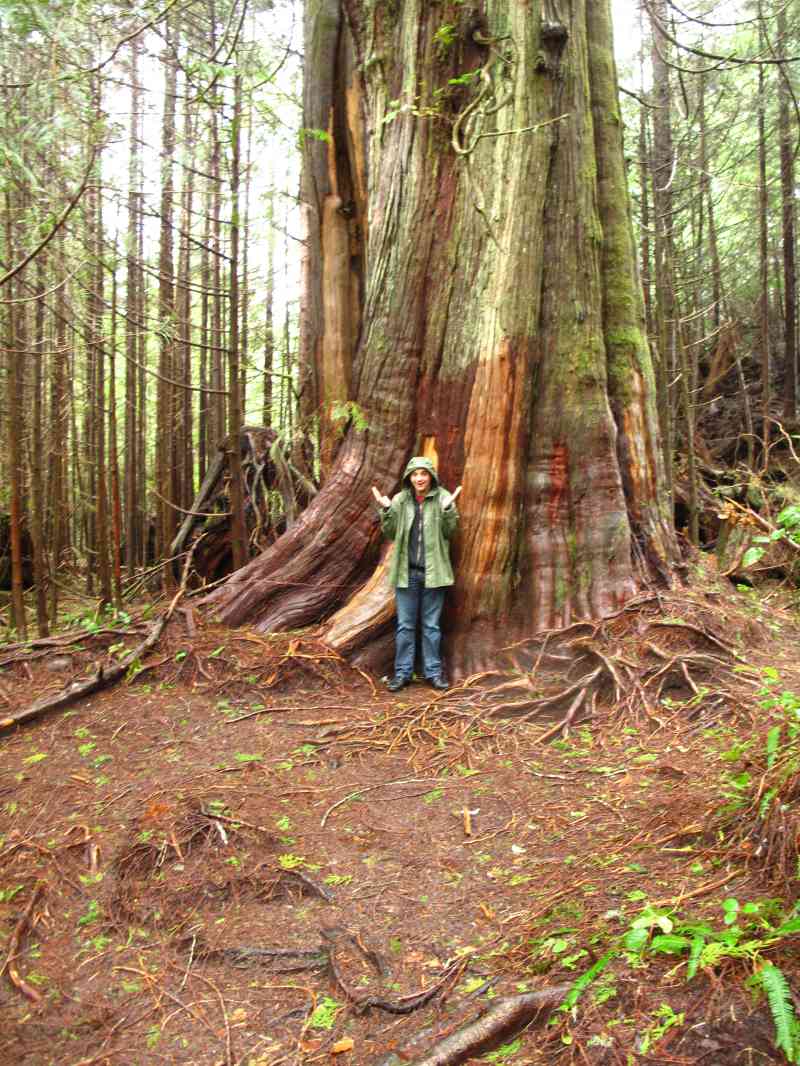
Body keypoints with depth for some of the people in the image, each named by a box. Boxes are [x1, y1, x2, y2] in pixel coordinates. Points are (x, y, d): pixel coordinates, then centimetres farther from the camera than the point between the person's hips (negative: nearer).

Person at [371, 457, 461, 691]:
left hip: (433, 571, -1)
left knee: (432, 625, 9)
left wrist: (447, 509, -23)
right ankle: (402, 672, 15)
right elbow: (390, 533, 1)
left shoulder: (443, 497, -2)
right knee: (405, 625, 7)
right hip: (406, 571, 1)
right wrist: (386, 510, -14)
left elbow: (449, 531, -7)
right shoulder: (400, 500, 1)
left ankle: (434, 671, 18)